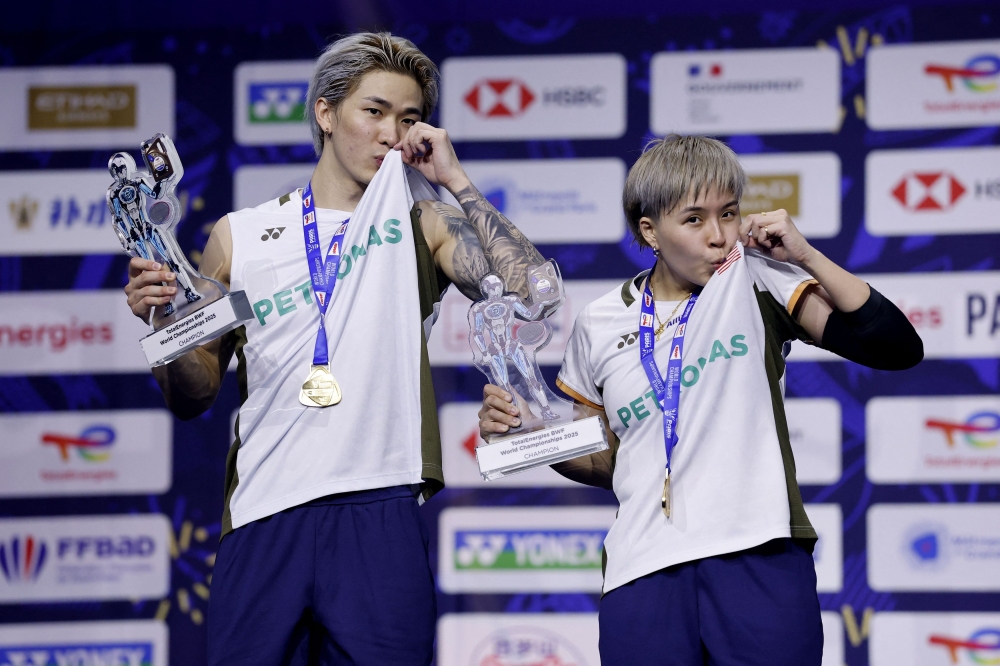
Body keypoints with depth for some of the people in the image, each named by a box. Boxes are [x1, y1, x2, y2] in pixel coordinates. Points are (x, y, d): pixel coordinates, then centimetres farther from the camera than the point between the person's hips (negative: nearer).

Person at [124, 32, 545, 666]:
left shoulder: (423, 227, 11)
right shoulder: (240, 238, 14)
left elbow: (529, 291, -7)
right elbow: (195, 397, 16)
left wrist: (455, 178, -1)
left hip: (379, 517, -1)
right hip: (263, 522, 1)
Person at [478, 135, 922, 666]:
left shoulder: (756, 279, 4)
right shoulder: (600, 327, 12)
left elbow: (899, 350, -4)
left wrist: (806, 256, -8)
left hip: (759, 560, -2)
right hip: (644, 574, 2)